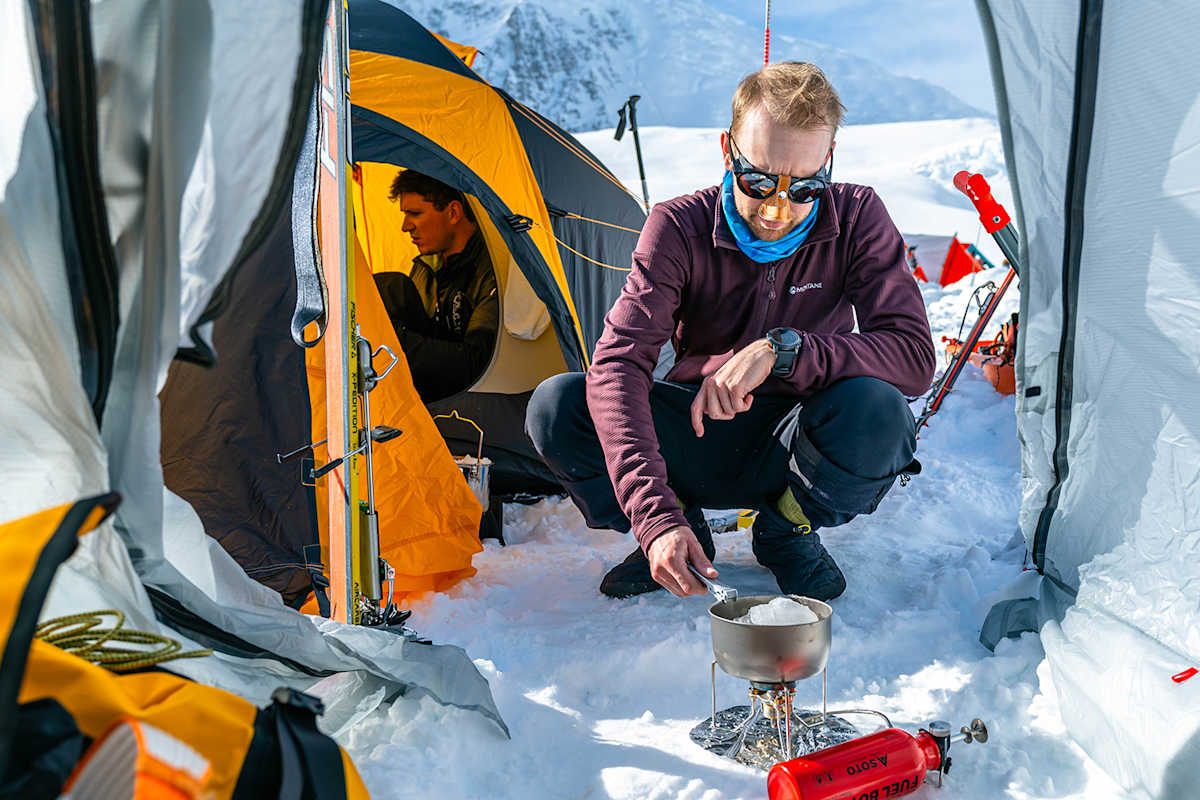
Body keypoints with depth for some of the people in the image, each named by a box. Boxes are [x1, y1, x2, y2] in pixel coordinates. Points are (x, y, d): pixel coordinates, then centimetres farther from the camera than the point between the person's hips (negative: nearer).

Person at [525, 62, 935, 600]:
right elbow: (617, 366, -29)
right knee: (555, 406, -25)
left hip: (792, 448, 0)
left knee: (877, 409, -35)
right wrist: (655, 516, -42)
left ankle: (787, 531, -2)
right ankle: (680, 530, 0)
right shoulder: (678, 228, -18)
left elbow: (914, 356, -21)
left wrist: (782, 349, -37)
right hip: (699, 439, 0)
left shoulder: (855, 219, -14)